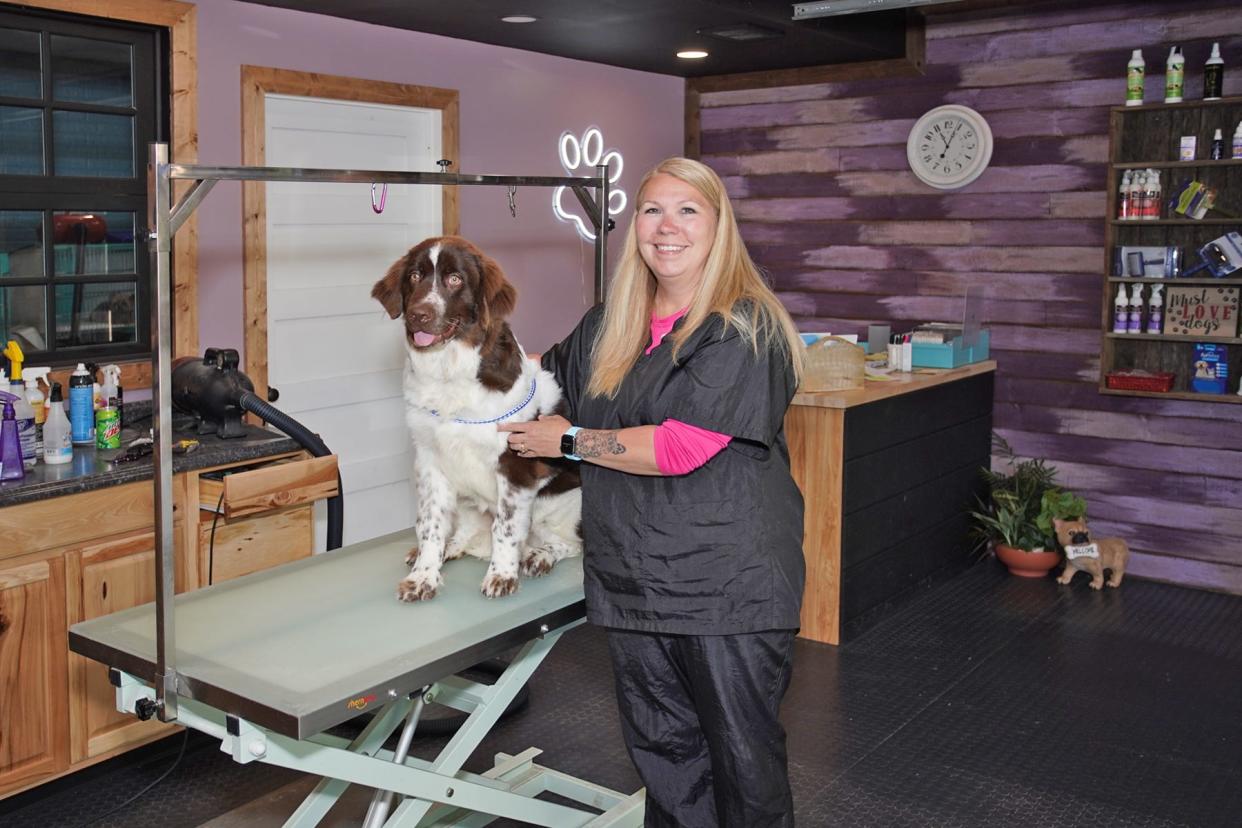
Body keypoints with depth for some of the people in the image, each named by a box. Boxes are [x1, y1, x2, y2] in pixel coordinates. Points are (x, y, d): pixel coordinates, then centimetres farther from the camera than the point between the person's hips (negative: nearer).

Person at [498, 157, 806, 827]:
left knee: (742, 754, 6)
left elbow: (679, 448, -20)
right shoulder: (609, 327, 10)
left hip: (728, 587, -6)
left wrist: (568, 440, -8)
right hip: (635, 581, 6)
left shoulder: (744, 328, -13)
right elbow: (548, 371, 30)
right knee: (663, 750, 16)